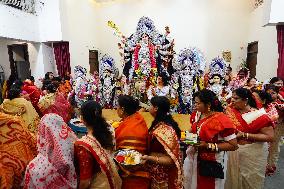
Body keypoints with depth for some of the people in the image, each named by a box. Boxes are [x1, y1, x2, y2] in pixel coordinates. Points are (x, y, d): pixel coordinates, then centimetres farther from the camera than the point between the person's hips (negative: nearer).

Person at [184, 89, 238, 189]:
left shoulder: (222, 120, -22)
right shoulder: (197, 115, -2)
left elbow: (233, 145, -20)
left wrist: (208, 146, -25)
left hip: (212, 163, -6)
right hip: (195, 158, 6)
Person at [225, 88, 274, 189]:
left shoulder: (259, 115, -14)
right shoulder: (230, 111, -4)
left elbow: (270, 137, -17)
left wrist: (245, 135, -22)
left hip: (253, 153, -3)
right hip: (234, 152, 3)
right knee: (234, 179, 17)